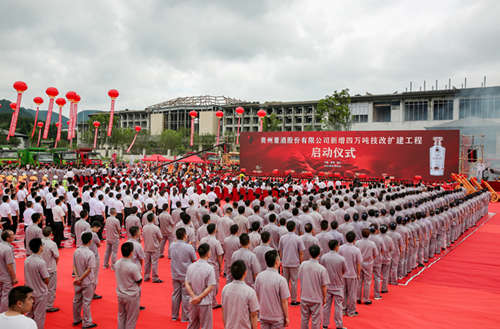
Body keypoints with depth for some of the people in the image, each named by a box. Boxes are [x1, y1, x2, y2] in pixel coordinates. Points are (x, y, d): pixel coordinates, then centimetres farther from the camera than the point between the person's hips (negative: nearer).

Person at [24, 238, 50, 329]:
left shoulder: (26, 260, -3)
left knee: (30, 314, 20)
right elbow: (47, 280, -19)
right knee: (39, 315, 7)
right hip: (40, 293, -6)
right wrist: (46, 284, 3)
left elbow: (27, 276, 8)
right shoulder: (41, 262, -24)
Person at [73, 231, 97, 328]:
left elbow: (74, 266, -3)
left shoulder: (76, 251, -4)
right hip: (87, 282, -6)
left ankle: (76, 320, 33)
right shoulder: (90, 254, -21)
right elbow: (89, 269, -21)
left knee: (77, 300, 19)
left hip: (78, 281, 6)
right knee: (86, 302, 5)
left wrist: (77, 278, -8)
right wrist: (80, 279, -13)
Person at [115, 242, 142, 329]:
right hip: (131, 297, -6)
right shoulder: (133, 267, -27)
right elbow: (139, 282, -15)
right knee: (131, 319, 12)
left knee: (121, 316, 23)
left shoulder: (117, 264, -7)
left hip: (120, 295, 6)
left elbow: (118, 278, 6)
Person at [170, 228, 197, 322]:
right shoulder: (189, 247, -20)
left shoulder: (172, 245, -6)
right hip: (186, 275, -5)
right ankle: (185, 317, 16)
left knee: (175, 294, 16)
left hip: (175, 274, 5)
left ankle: (174, 315, 27)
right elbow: (194, 260, -9)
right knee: (186, 295, 7)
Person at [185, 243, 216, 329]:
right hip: (205, 303, -5)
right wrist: (199, 298, -11)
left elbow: (187, 284, -2)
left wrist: (194, 296, -8)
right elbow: (209, 287, -17)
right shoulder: (209, 268, -17)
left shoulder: (191, 266, -2)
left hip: (193, 302, 5)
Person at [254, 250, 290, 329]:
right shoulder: (281, 280, -22)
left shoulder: (259, 276, -7)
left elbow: (256, 295, 3)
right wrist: (286, 317, -4)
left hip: (263, 316, 4)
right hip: (277, 318, -4)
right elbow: (284, 301, -16)